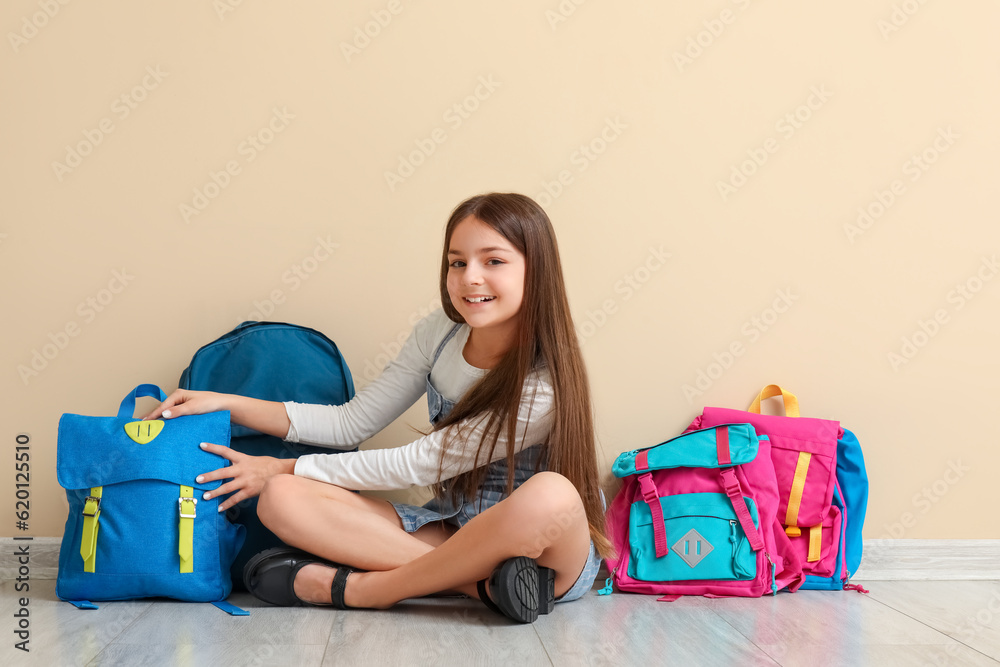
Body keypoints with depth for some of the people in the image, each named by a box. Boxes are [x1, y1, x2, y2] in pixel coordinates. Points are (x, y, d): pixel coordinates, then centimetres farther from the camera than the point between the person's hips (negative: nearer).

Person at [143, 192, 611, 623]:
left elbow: (418, 463, -18)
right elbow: (351, 423, 6)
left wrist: (283, 468, -9)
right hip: (445, 529, 5)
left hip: (555, 549, -5)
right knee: (281, 500, -16)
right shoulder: (439, 333, -1)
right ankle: (482, 582, -26)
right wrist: (227, 403, -1)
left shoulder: (548, 384, -21)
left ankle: (355, 589, -27)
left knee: (551, 495, -43)